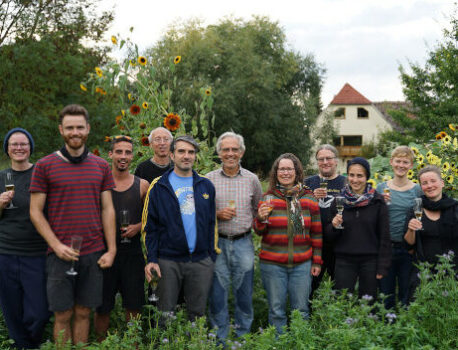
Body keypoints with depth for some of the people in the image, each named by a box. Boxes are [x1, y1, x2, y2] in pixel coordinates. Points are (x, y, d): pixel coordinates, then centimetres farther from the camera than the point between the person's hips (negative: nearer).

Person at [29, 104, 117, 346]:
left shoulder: (101, 167, 9)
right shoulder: (45, 166, 0)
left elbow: (107, 210, 9)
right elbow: (35, 212, -1)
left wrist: (111, 250, 1)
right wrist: (57, 245, -12)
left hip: (93, 253, 2)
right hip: (60, 254, -2)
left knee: (83, 313, 9)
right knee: (63, 315, 3)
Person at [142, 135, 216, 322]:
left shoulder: (206, 186, 10)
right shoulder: (159, 186, 1)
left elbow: (212, 224, 12)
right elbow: (149, 226, -1)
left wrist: (213, 257, 7)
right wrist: (151, 259, -9)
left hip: (201, 261, 2)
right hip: (168, 261, -2)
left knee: (197, 314, 10)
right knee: (165, 315, 5)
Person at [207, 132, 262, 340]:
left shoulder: (252, 180, 6)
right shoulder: (208, 180, 2)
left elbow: (259, 210, 15)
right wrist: (217, 215, -10)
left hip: (243, 243, 1)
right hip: (217, 243, -1)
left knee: (244, 292, 7)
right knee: (217, 293, 4)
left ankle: (243, 336, 22)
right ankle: (220, 339, 18)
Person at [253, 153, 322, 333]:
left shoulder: (309, 198, 6)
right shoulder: (268, 198, 3)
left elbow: (316, 233, 9)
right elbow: (259, 231, 5)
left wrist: (317, 261, 7)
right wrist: (261, 218, -17)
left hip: (302, 264, 1)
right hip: (272, 264, -1)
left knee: (301, 310, 6)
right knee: (276, 310, 4)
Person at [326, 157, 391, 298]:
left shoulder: (377, 201, -1)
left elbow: (385, 236, 0)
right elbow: (330, 235, 9)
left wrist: (382, 267, -4)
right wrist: (334, 226, -13)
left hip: (370, 261, -1)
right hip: (344, 261, 1)